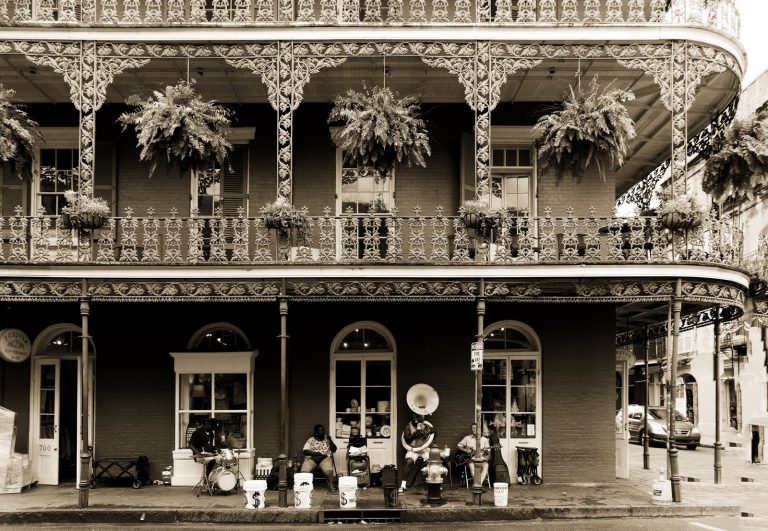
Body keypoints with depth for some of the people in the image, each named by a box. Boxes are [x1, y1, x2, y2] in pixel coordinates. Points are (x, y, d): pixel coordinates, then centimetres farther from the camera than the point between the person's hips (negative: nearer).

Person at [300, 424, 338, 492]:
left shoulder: (327, 439, 15)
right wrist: (315, 453, -13)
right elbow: (305, 451, 1)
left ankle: (331, 486, -37)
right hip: (311, 458, 0)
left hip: (325, 458, 0)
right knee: (305, 469, -32)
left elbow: (334, 449, 10)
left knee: (328, 469, -35)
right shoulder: (310, 440, 12)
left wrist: (330, 441, -5)